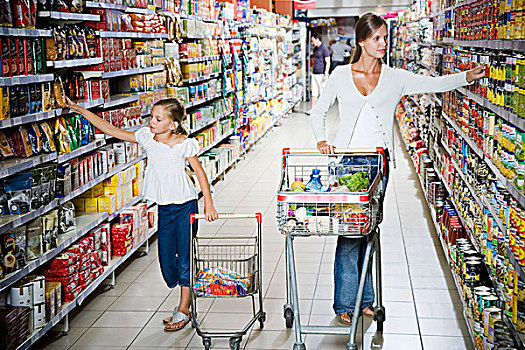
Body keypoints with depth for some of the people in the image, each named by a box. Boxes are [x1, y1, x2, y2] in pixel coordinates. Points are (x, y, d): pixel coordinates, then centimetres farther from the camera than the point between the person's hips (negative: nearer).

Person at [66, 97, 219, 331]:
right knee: (166, 258, 6)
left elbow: (200, 173, -6)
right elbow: (111, 130, 1)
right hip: (164, 207, 5)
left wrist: (209, 205, -10)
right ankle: (185, 301, 28)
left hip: (185, 206, -5)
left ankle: (183, 310, 10)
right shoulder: (147, 138, 0)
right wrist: (82, 111, -2)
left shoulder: (184, 144, -11)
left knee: (185, 256, -1)